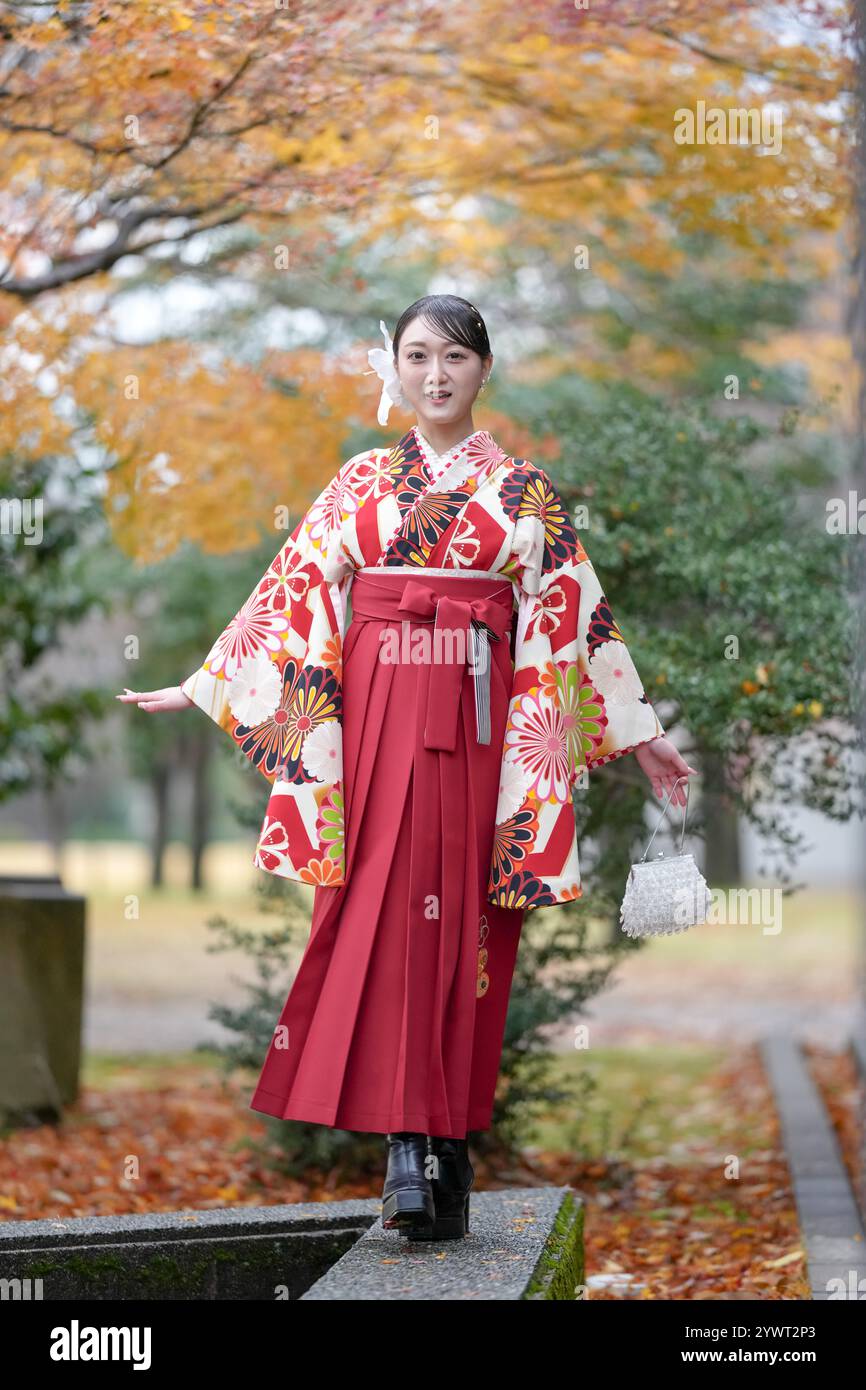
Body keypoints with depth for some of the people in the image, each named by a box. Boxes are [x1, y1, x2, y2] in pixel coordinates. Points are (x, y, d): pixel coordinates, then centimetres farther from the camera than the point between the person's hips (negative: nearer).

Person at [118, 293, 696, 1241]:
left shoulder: (525, 490, 9)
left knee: (463, 912, -4)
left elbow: (571, 613, 9)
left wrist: (635, 730, 8)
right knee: (383, 908, -9)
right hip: (379, 715, 1)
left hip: (480, 719, 0)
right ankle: (408, 1142, -11)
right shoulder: (361, 485, 12)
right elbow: (297, 594, 13)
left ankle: (447, 1141, 2)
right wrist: (197, 689, 11)